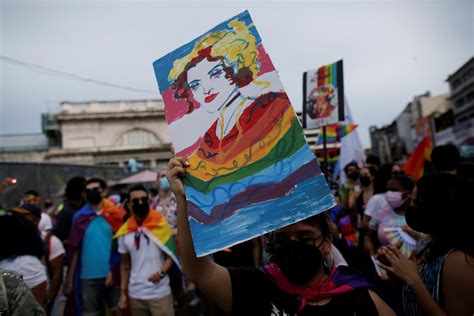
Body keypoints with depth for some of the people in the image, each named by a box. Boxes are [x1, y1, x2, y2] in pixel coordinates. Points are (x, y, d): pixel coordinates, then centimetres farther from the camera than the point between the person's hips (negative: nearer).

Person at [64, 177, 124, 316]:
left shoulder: (115, 214, -2)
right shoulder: (80, 217, 2)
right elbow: (74, 249, 4)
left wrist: (114, 271, -7)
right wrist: (69, 278, 4)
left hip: (111, 274, -1)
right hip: (87, 276, 2)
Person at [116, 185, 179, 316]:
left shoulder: (161, 225, -6)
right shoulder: (124, 232, 1)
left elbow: (171, 254, -2)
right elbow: (125, 264, 9)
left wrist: (161, 272, -18)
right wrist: (123, 292, 7)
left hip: (160, 293, -2)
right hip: (135, 295, 3)